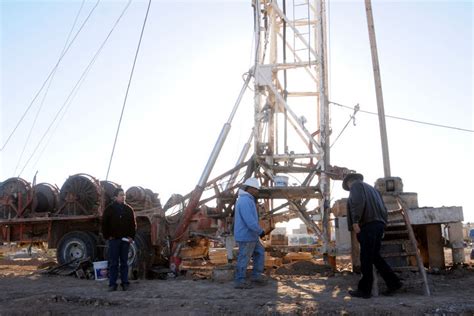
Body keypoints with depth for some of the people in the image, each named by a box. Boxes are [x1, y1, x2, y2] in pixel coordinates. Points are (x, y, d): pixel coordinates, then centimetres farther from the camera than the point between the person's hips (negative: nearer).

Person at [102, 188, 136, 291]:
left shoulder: (128, 209, 7)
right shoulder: (109, 209, 1)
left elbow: (133, 224, 9)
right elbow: (104, 224, 2)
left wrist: (131, 236, 0)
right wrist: (107, 236, -4)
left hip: (125, 240, 2)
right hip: (113, 239, -2)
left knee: (124, 263, 8)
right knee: (113, 263, 1)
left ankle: (125, 283, 13)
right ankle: (112, 284, 7)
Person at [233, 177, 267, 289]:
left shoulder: (246, 200, 12)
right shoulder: (245, 201, -23)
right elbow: (250, 222, -28)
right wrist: (261, 231, -15)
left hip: (250, 236, 10)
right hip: (246, 236, -10)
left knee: (260, 253, 16)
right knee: (244, 259, 2)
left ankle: (256, 276, 23)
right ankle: (239, 281, 15)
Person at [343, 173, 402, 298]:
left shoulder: (355, 185, 5)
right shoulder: (371, 188, 29)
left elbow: (358, 202, -15)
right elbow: (383, 209, 24)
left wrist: (355, 221, -18)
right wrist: (382, 224, 22)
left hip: (367, 224, -8)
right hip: (379, 223, 8)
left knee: (366, 258, -5)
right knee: (375, 256, 14)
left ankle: (364, 289, -2)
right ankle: (393, 282, 11)